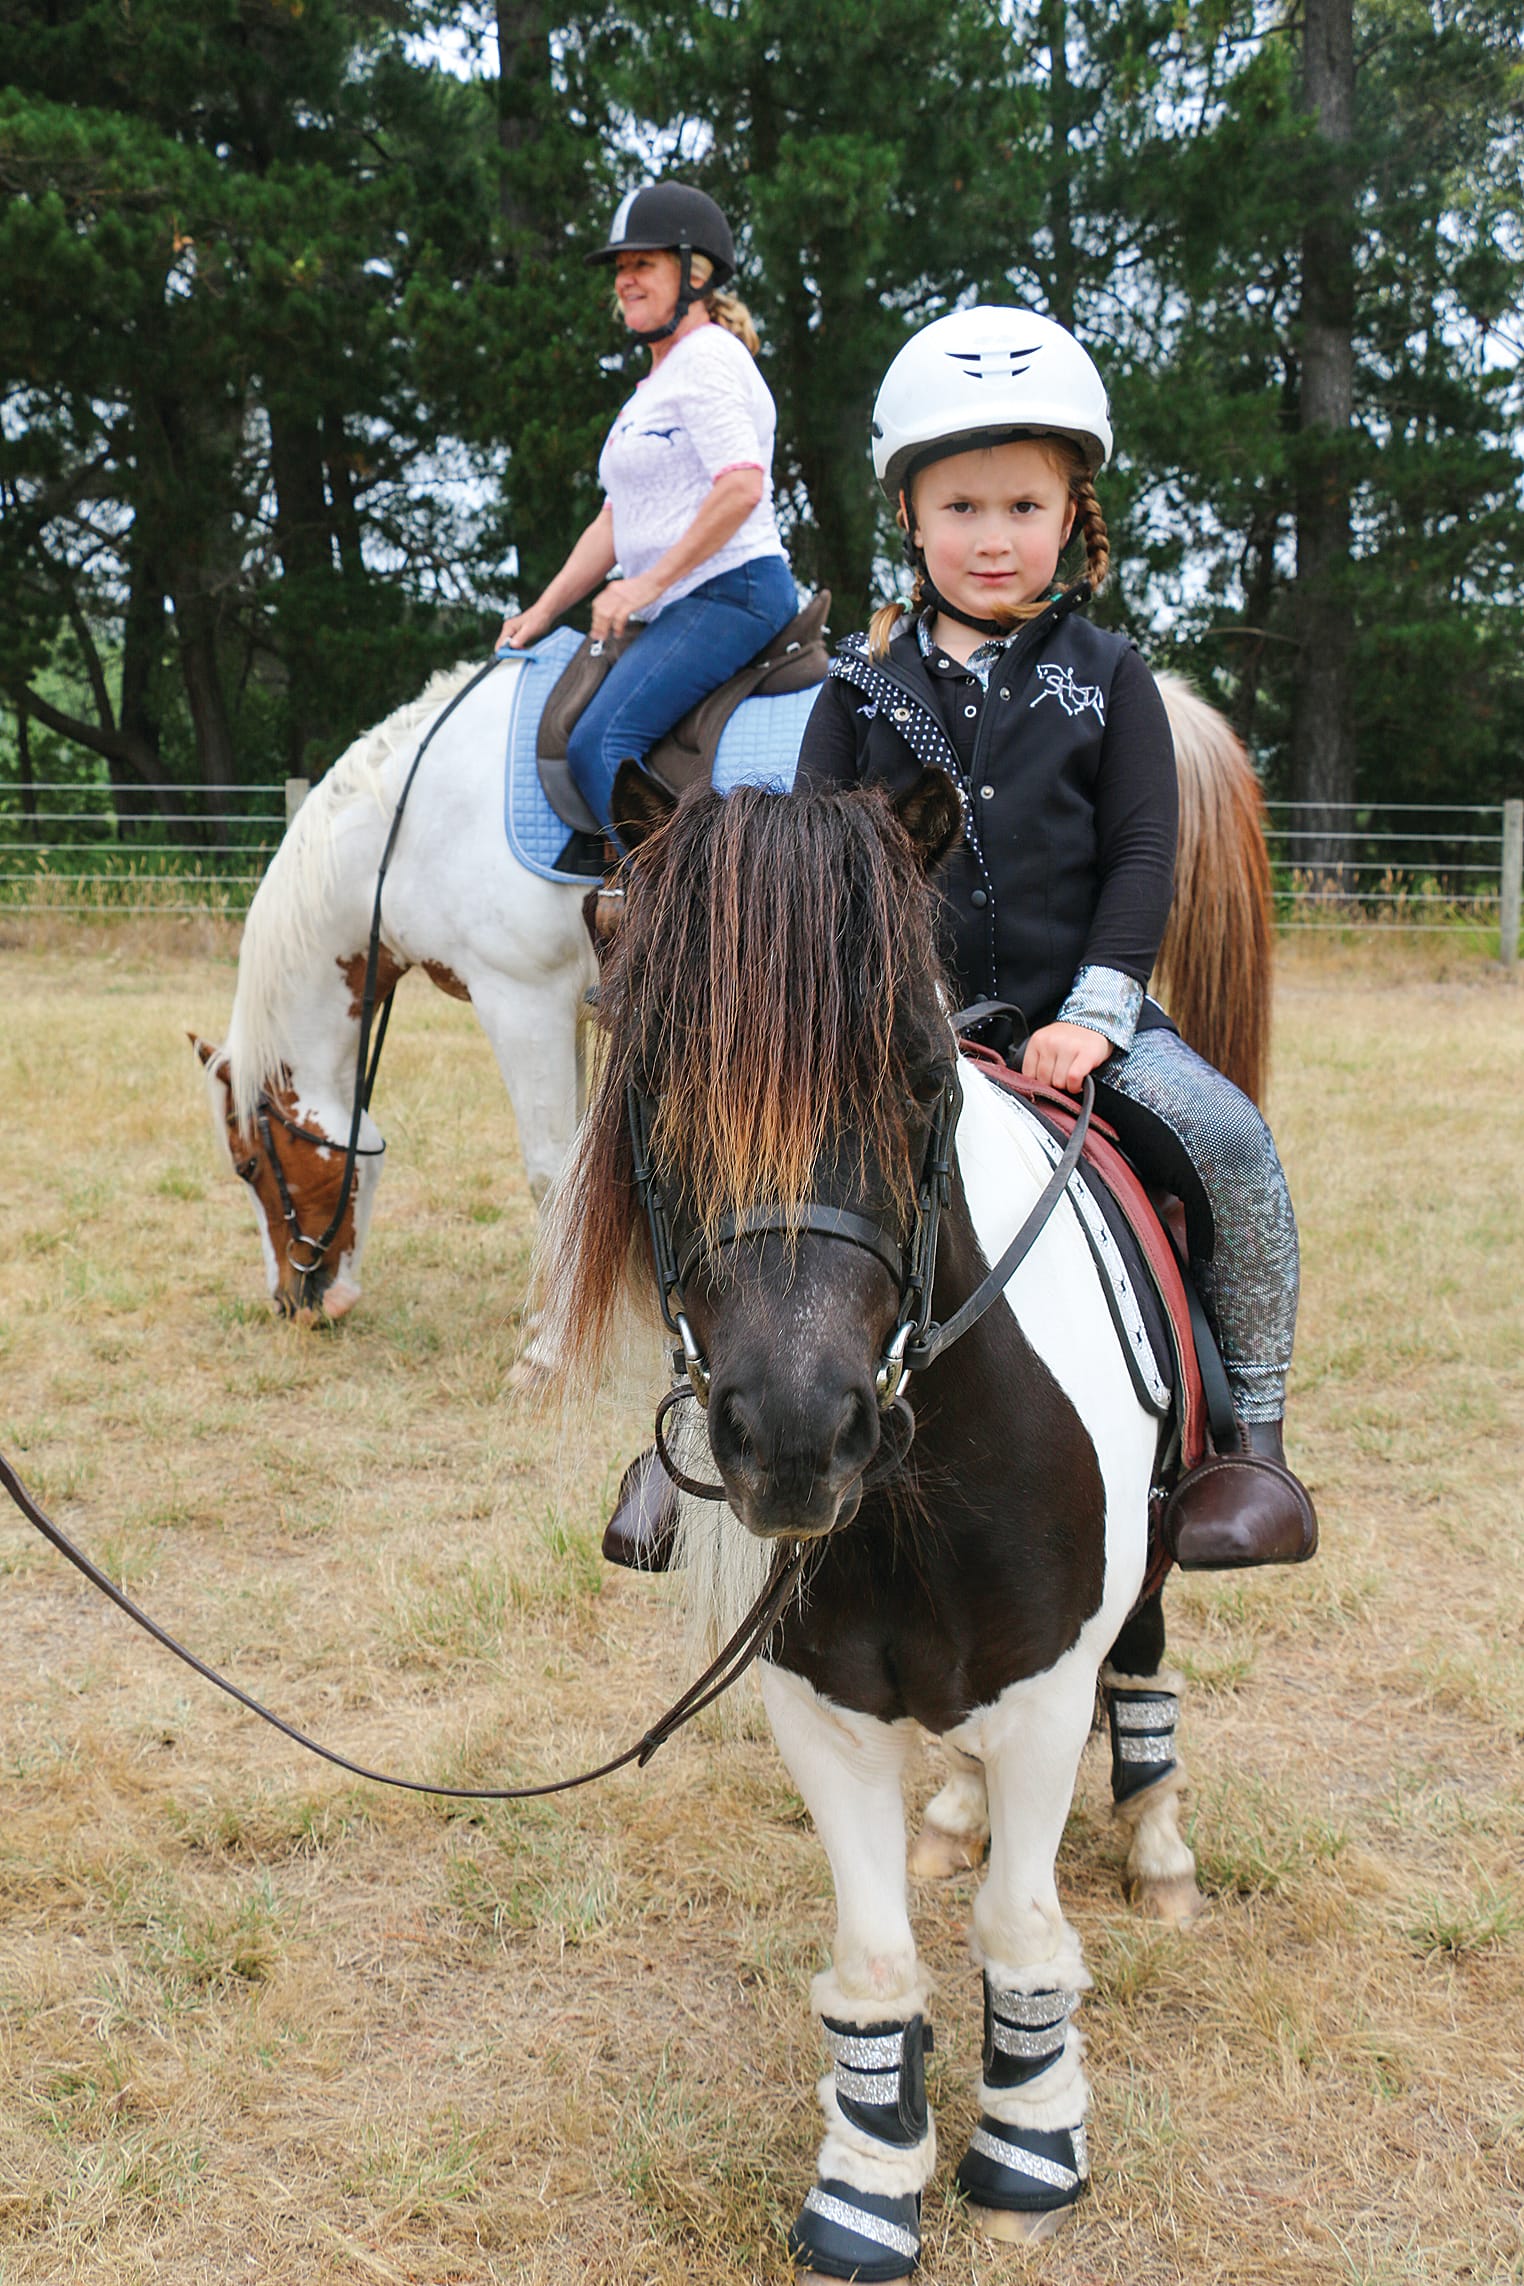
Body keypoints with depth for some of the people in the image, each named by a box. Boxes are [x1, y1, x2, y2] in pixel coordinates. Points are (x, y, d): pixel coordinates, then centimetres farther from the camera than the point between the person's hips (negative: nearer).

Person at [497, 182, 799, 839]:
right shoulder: (656, 382, 25)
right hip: (681, 610, 11)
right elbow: (617, 517, 25)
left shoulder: (708, 357, -6)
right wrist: (542, 612, 15)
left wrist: (647, 583, -18)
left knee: (599, 742, -24)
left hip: (729, 591, -10)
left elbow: (742, 486, -20)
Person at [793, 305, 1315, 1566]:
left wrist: (1094, 1012, -14)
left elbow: (1143, 859, 0)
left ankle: (1254, 1437, -7)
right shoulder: (865, 683, 7)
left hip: (1074, 999, -1)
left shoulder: (1108, 679, 5)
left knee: (1229, 1141, -23)